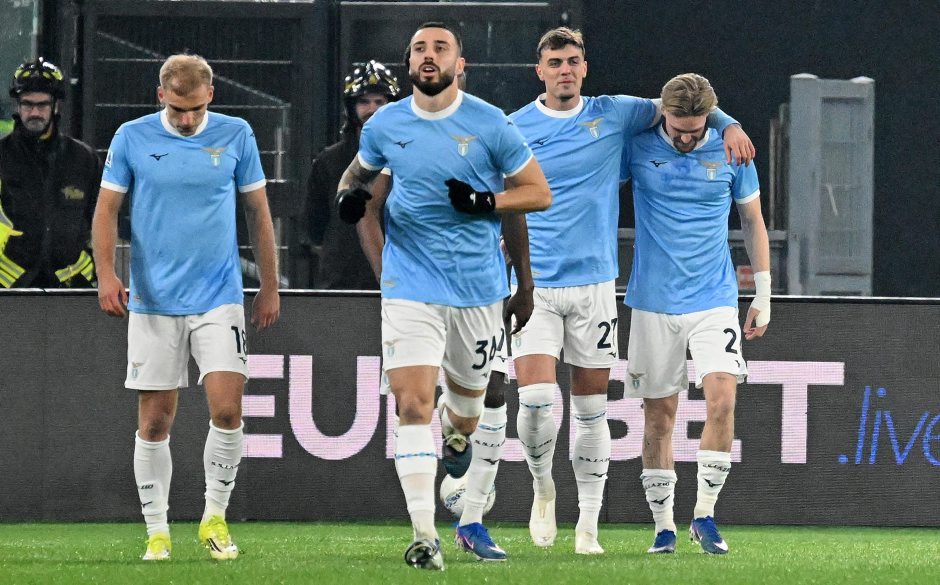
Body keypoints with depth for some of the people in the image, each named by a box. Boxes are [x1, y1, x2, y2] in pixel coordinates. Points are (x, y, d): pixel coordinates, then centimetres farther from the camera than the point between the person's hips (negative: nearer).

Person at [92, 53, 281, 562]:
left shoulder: (235, 135, 1)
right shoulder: (132, 138, -1)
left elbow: (258, 213, 9)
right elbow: (107, 209, 2)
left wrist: (269, 287, 9)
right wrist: (106, 273, -13)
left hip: (218, 296, 0)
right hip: (152, 301, 0)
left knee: (227, 408, -13)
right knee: (154, 421, 1)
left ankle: (214, 517, 5)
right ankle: (157, 532, 11)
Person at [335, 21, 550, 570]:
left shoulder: (491, 125, -5)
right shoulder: (385, 125, 2)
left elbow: (539, 194, 0)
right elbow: (360, 172, 22)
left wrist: (486, 201, -16)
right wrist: (351, 193, -2)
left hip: (479, 287, 0)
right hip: (411, 287, 0)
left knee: (466, 411, 14)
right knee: (413, 404, -15)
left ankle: (455, 438, 53)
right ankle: (424, 535, -16)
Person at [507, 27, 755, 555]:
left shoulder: (613, 114, 5)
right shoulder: (514, 129, 1)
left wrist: (728, 125, 0)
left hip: (594, 283, 2)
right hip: (534, 285, -2)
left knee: (591, 409, 5)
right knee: (537, 397, -17)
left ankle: (589, 525, 14)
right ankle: (543, 487, 11)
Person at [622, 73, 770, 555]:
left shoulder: (730, 152, -1)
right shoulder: (637, 147, -4)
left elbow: (753, 221, 10)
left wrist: (763, 294, 10)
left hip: (714, 299, 0)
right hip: (653, 302, 0)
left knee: (721, 398, -16)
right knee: (658, 415, 2)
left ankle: (704, 515, -6)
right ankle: (663, 524, 12)